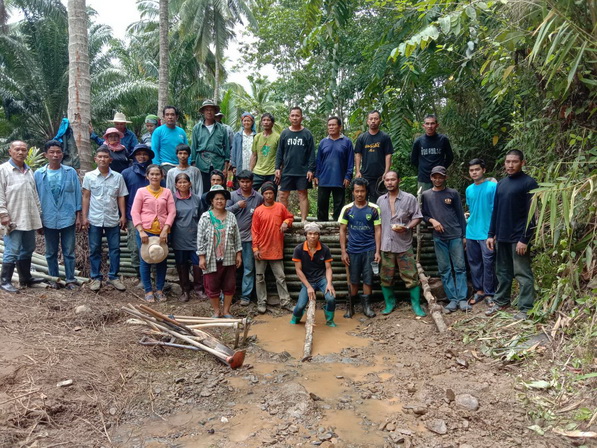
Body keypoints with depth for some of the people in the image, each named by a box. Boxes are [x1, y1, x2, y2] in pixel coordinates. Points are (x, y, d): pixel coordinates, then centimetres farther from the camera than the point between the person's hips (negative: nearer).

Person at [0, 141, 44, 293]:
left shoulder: (29, 171, 15)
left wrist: (39, 212, 16)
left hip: (30, 218, 7)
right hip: (14, 219, -7)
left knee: (28, 249, 15)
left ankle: (25, 278, 27)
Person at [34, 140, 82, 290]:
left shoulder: (71, 172, -1)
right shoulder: (39, 174, 1)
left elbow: (77, 194, 2)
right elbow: (36, 197, 5)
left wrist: (78, 216, 0)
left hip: (68, 219, -1)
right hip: (49, 220, 1)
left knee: (69, 252, 6)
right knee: (51, 252, 12)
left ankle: (70, 279, 16)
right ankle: (54, 279, 24)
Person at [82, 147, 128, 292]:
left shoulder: (118, 177, 3)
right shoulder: (89, 176, 1)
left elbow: (121, 198, 5)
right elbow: (86, 197, 3)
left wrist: (123, 216, -1)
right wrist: (84, 217, -2)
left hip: (113, 219, 1)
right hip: (94, 219, -1)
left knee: (115, 249, 5)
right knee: (94, 249, 7)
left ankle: (113, 277, 16)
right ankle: (96, 278, 17)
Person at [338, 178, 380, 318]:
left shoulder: (374, 209, -1)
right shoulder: (347, 209, 0)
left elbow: (377, 230, 0)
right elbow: (342, 231, 3)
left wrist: (377, 252, -6)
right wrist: (343, 252, -3)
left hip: (369, 250, 0)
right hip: (353, 250, 1)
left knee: (368, 279, 4)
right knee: (354, 280, 9)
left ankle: (366, 306, 17)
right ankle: (351, 306, 21)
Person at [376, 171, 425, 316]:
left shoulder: (409, 198, -2)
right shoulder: (380, 200, 10)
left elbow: (417, 217, -1)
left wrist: (407, 227, -19)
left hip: (404, 245, -3)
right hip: (386, 245, 3)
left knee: (411, 277, 0)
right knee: (386, 277, 9)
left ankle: (416, 305, 13)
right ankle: (389, 303, 24)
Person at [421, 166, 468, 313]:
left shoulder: (453, 193, 5)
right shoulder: (426, 195, 8)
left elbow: (460, 215, 7)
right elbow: (423, 215, 10)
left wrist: (464, 235, 5)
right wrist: (432, 220, -11)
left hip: (456, 236, -1)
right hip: (439, 238, 1)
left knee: (460, 267, -2)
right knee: (444, 270, 2)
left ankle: (462, 299, 2)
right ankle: (452, 299, 7)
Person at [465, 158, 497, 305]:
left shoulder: (492, 186, -6)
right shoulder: (469, 189, 12)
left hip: (486, 233, -6)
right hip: (471, 233, 6)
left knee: (488, 264, -1)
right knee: (474, 263, 11)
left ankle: (489, 293, 10)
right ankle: (479, 290, 23)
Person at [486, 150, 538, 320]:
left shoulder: (529, 183, -7)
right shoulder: (501, 184, 12)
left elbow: (531, 215, -12)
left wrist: (524, 239, -17)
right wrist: (491, 234, 10)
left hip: (519, 237, -6)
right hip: (501, 237, 6)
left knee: (522, 273, 0)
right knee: (503, 271, 15)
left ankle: (526, 308, 7)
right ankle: (501, 301, 26)